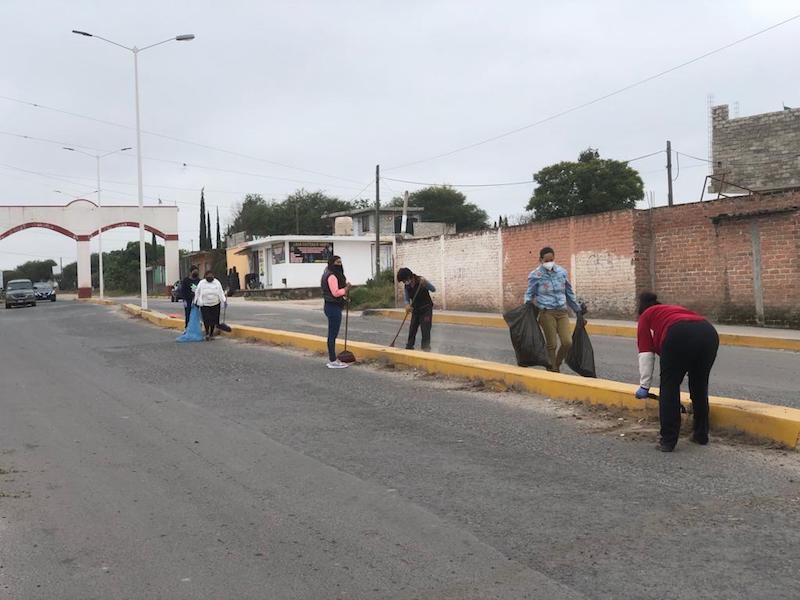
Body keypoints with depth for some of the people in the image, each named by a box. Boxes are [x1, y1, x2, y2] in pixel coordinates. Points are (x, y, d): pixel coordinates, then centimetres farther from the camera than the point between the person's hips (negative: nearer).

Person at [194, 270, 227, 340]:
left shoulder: (217, 283, 3)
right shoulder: (201, 283, 0)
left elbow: (221, 292, 2)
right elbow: (197, 293, 5)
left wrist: (224, 300, -9)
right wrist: (195, 301, 2)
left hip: (215, 304, 1)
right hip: (205, 305, -1)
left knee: (213, 319, 3)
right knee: (206, 319, -9)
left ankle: (211, 334, 18)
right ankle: (207, 333, 9)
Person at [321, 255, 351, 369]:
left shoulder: (335, 275, 16)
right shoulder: (331, 276, -16)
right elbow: (335, 292, -23)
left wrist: (344, 298, 10)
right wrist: (346, 289, -11)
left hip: (333, 307, 11)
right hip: (333, 307, -11)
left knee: (332, 334, 14)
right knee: (333, 334, -5)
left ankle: (332, 359, 21)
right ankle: (333, 361, 0)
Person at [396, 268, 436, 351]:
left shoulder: (421, 281, -20)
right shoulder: (406, 286, -7)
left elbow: (433, 289, -22)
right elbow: (406, 298, -3)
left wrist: (425, 283, -40)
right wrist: (407, 305, -27)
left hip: (426, 309, -5)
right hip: (415, 310, 5)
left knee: (425, 331, -8)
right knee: (412, 330, 6)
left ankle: (426, 349, 0)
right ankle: (409, 348, 18)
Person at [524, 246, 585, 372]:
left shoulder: (562, 272, 9)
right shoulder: (536, 275, -3)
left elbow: (569, 292, 20)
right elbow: (529, 294, 4)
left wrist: (577, 308, 23)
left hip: (562, 312, 4)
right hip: (547, 313, -4)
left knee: (567, 342, -6)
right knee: (552, 344, -4)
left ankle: (557, 366, 18)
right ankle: (552, 370, 11)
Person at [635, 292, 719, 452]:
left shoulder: (646, 316, 26)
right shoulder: (674, 308, 42)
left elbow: (646, 354, 15)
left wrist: (644, 386, 19)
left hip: (679, 336, -6)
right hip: (709, 332, 6)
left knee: (669, 386, 8)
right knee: (700, 385, 21)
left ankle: (668, 441, 10)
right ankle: (701, 435, 32)